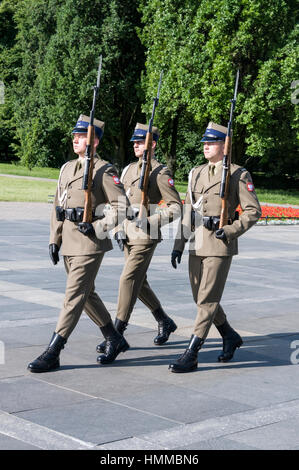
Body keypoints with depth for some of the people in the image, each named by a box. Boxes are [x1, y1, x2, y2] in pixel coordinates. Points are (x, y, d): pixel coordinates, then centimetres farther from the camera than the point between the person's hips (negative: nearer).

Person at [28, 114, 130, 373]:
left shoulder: (103, 171, -8)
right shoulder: (67, 168, 15)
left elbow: (122, 205, -11)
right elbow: (58, 206, 17)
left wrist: (98, 228, -17)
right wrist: (54, 240, 13)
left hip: (90, 243, -8)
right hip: (69, 241, 8)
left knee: (74, 296, -7)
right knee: (87, 293, 14)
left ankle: (52, 354, -7)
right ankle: (115, 339, 29)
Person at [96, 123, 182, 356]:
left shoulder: (160, 173, -8)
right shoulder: (129, 169, 14)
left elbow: (177, 206, -10)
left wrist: (154, 222, -20)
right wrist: (118, 228, 13)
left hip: (145, 236, -8)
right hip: (128, 234, 8)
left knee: (129, 280, -12)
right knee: (139, 282, 13)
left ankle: (117, 333, -8)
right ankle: (165, 322, 30)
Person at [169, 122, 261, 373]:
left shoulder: (238, 175, -5)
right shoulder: (196, 173, 12)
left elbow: (253, 211, -6)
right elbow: (188, 211, 15)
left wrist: (230, 231, -17)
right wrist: (179, 245, 10)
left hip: (220, 245, -7)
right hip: (197, 244, 7)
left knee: (207, 299, -6)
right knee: (200, 297, 12)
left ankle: (191, 355, -4)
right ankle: (231, 336, 33)